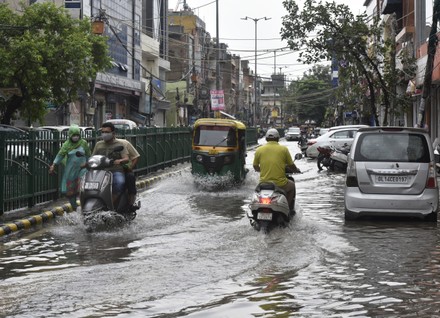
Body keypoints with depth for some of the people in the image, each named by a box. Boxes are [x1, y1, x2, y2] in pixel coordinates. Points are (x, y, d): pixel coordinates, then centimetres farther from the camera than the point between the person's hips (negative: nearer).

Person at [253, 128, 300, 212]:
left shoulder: (259, 150, 1)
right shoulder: (283, 149, -3)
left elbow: (255, 167, 13)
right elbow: (291, 166, 5)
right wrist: (296, 170, 29)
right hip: (280, 184, -2)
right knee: (292, 185, 31)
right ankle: (289, 209, 31)